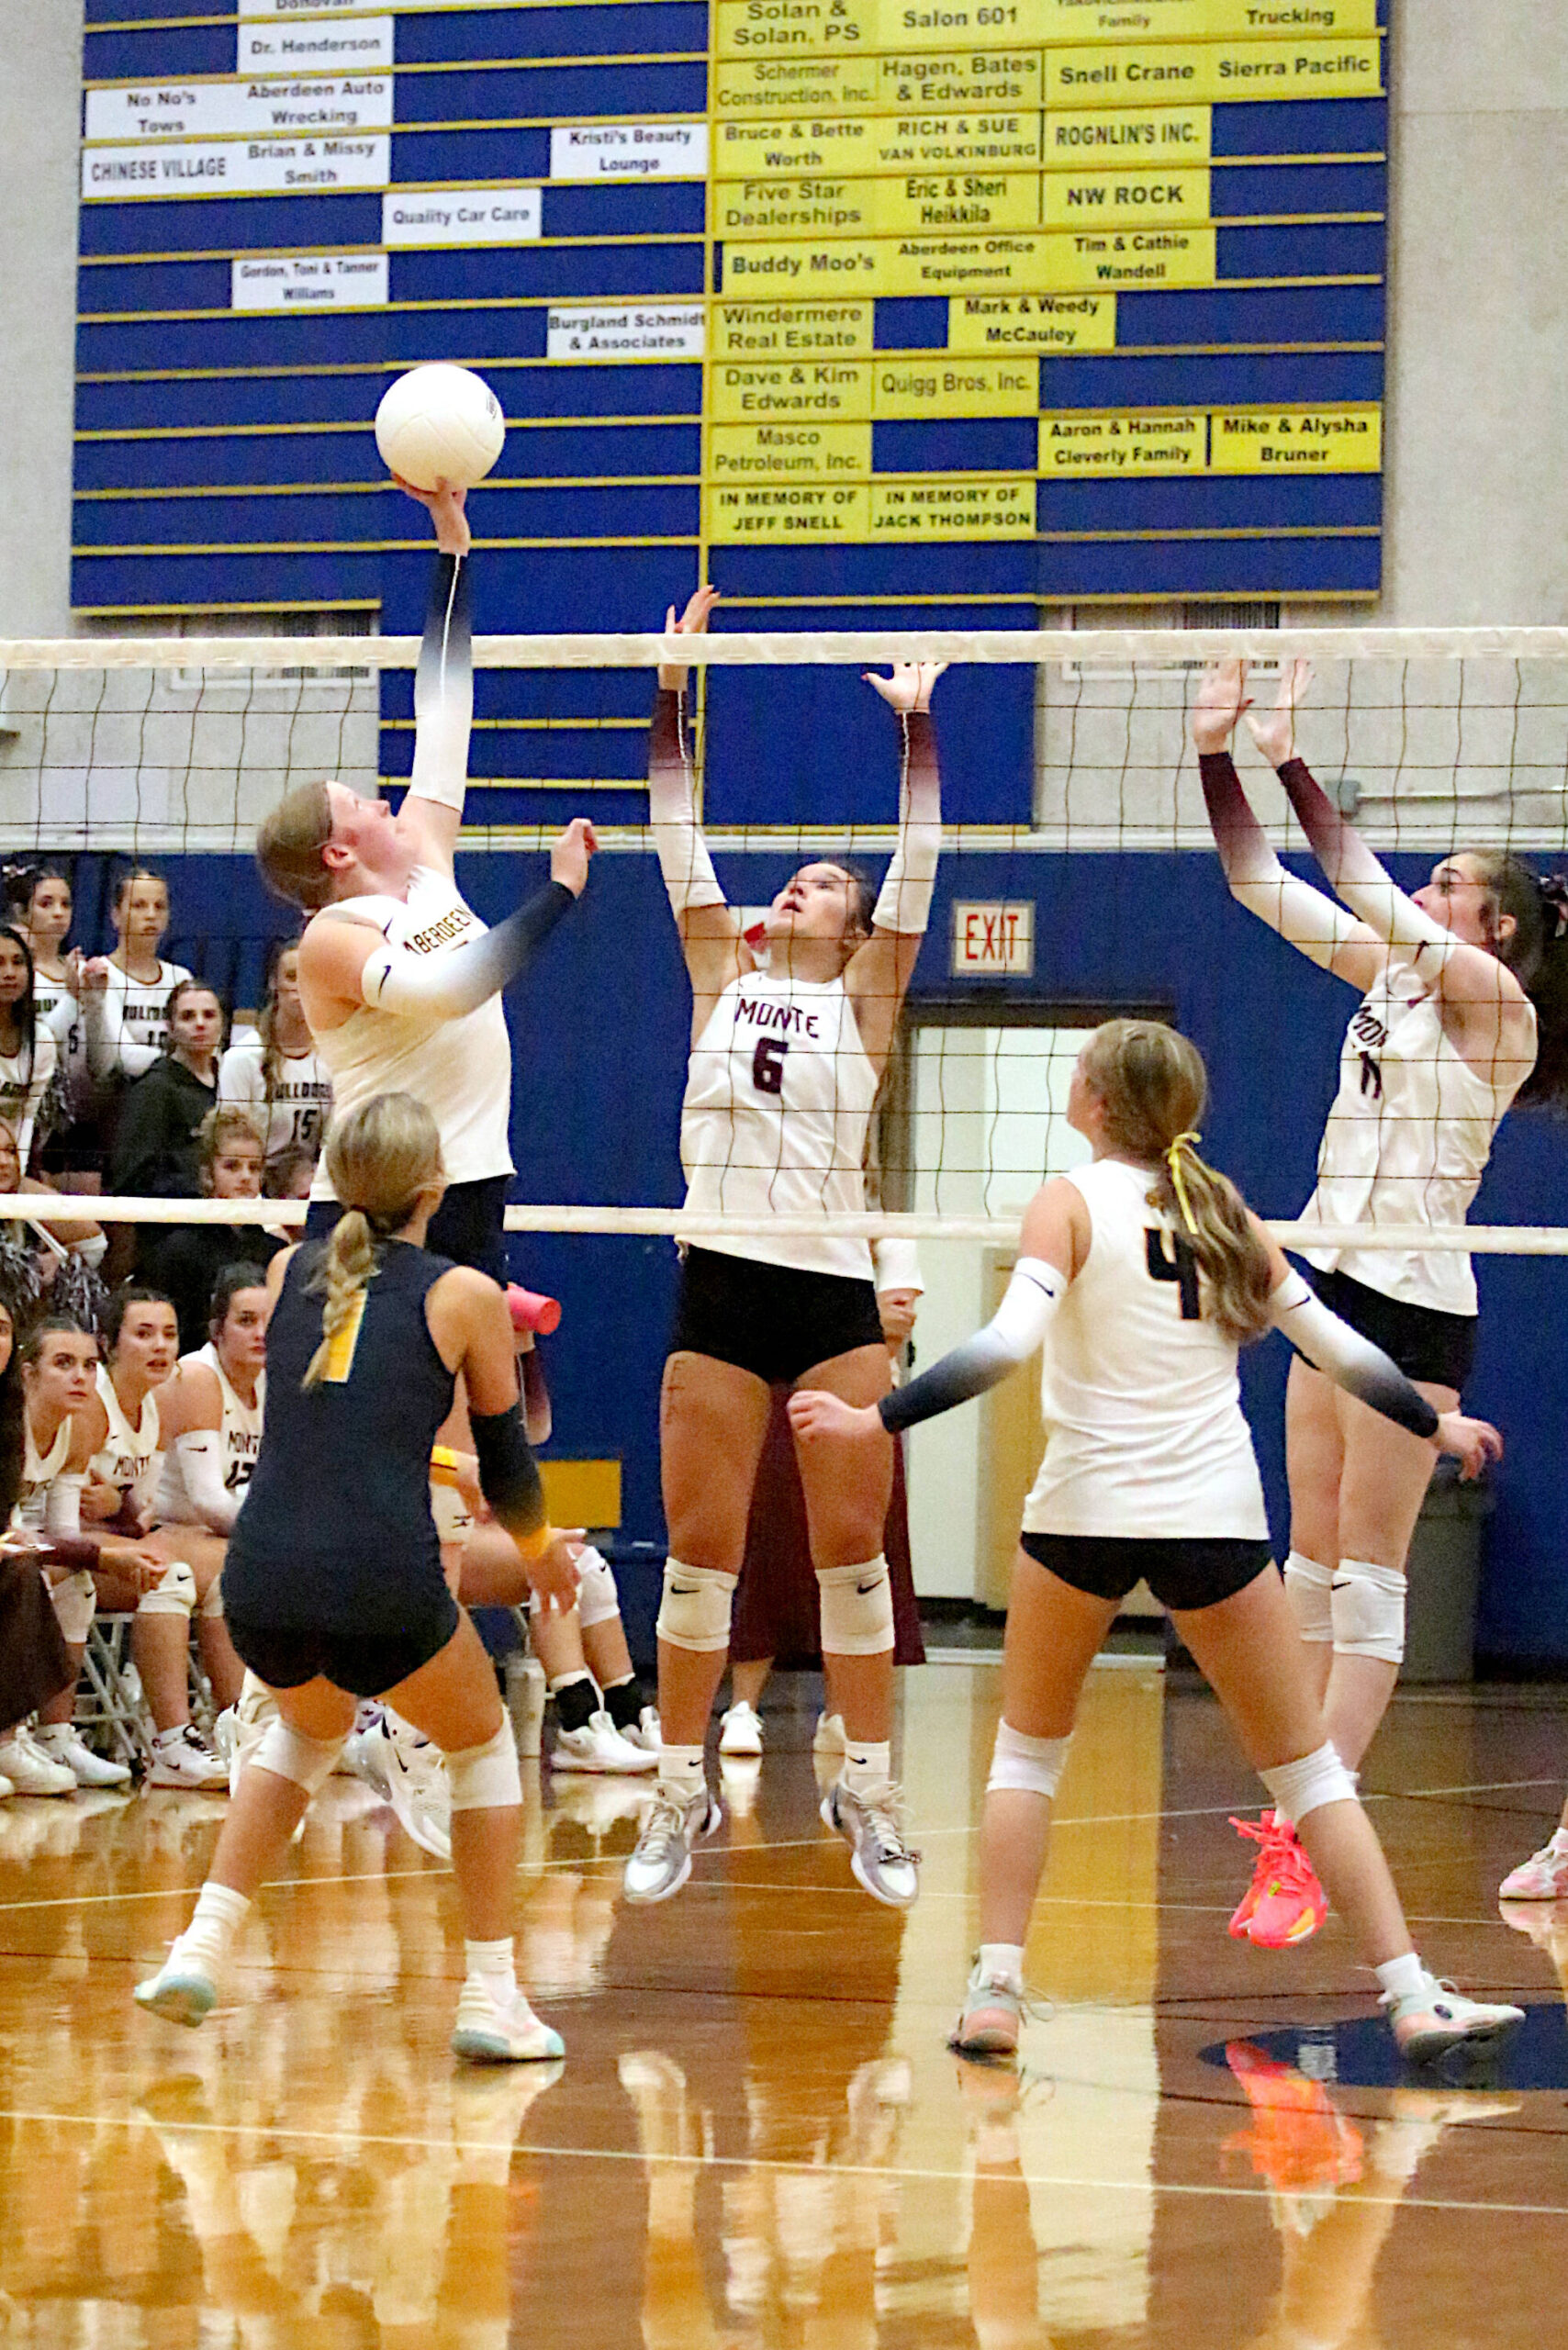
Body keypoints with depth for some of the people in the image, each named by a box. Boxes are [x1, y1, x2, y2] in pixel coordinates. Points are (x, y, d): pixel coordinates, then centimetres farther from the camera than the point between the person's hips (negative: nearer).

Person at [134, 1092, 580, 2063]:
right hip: (382, 1589, -4)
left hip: (261, 1581, 4)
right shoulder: (466, 1297, 5)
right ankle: (491, 1998, 15)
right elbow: (506, 1470, 13)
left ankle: (203, 1944, 19)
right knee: (483, 1743, 24)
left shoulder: (290, 1272, 15)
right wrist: (543, 1549, 34)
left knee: (313, 1725, 35)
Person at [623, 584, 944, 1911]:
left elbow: (916, 873, -2)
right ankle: (681, 1794, 10)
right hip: (722, 1290, 2)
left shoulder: (864, 999, 7)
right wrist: (670, 696, 1)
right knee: (701, 1552, 2)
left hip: (837, 1294, -2)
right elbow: (679, 846, 7)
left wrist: (916, 729, -8)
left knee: (852, 1549, 0)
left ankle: (868, 1794, 7)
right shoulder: (723, 983, 12)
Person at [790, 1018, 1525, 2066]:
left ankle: (995, 1990, 6)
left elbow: (1011, 1342, -17)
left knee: (1028, 1749, 17)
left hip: (1085, 1508, -2)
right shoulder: (1224, 1211, 9)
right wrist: (1434, 1425, 29)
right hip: (1218, 1520, 2)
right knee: (1309, 1766, 9)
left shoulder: (1071, 1203, -2)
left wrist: (878, 1417, -15)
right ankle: (1413, 1997, 0)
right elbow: (1337, 1346, 14)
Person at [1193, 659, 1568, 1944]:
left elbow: (1373, 898, -22)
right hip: (1337, 1284, 8)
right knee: (1313, 1564, 7)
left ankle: (1312, 1843, -9)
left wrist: (1294, 765, -23)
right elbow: (1265, 885, 9)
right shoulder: (1394, 976, 11)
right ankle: (1290, 1820, 11)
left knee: (1367, 1576, -7)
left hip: (1415, 1306, -8)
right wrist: (1219, 757, -3)